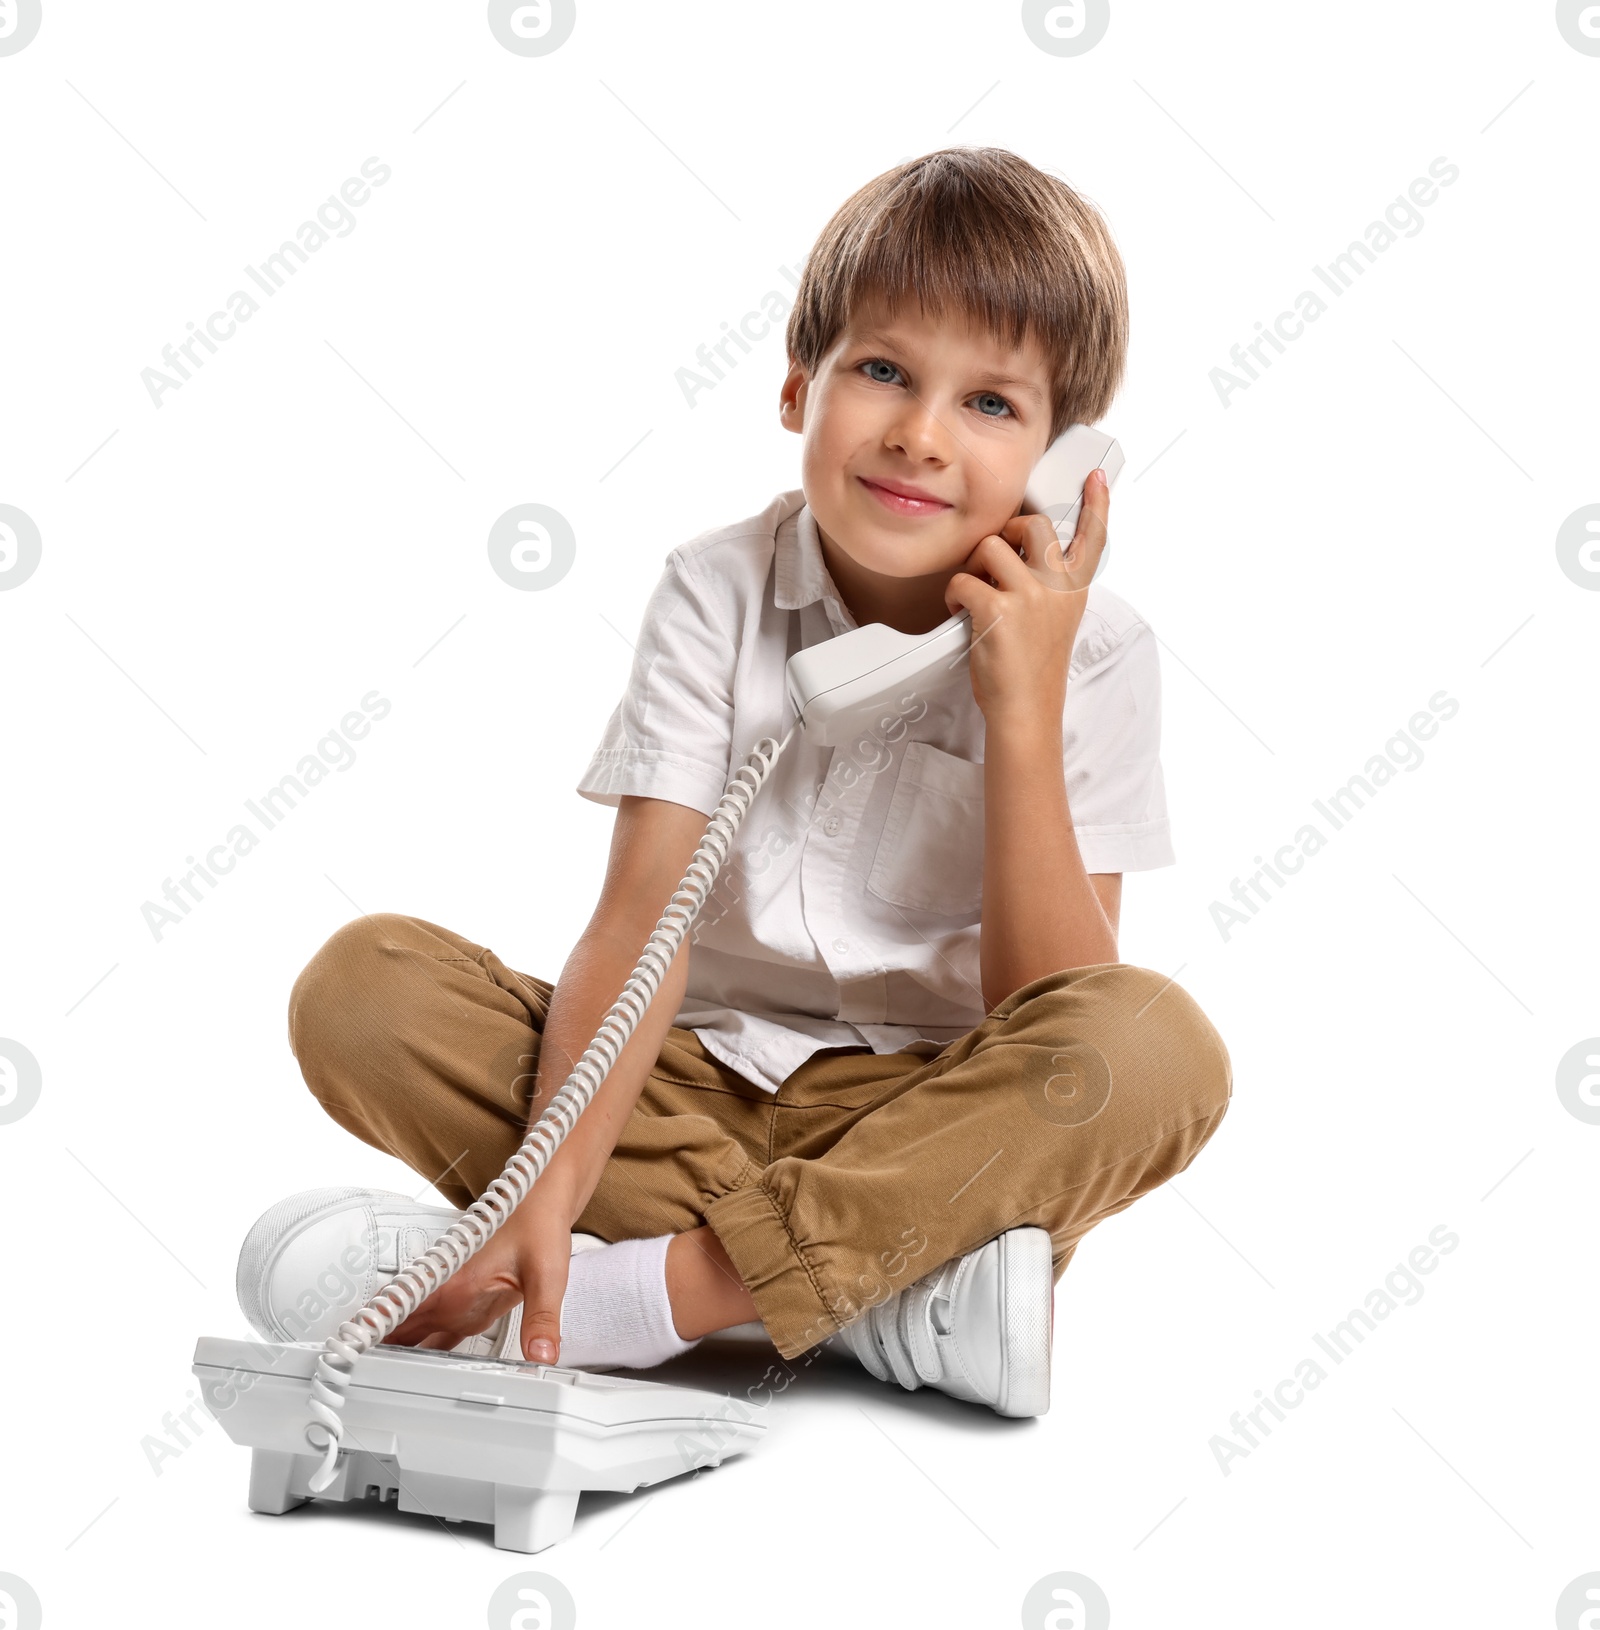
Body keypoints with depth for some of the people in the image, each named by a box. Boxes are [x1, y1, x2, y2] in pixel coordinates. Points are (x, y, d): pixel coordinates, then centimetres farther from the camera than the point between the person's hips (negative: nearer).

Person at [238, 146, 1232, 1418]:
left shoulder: (1089, 651, -8)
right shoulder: (718, 593, -5)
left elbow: (1064, 1041, -14)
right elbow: (641, 918, -15)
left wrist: (1024, 716, -21)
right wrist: (551, 1183, -30)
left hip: (939, 1137, -1)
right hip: (698, 1094, 2)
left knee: (1159, 1047, -31)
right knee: (362, 987, -19)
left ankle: (657, 1289, -26)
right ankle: (885, 1287, -22)